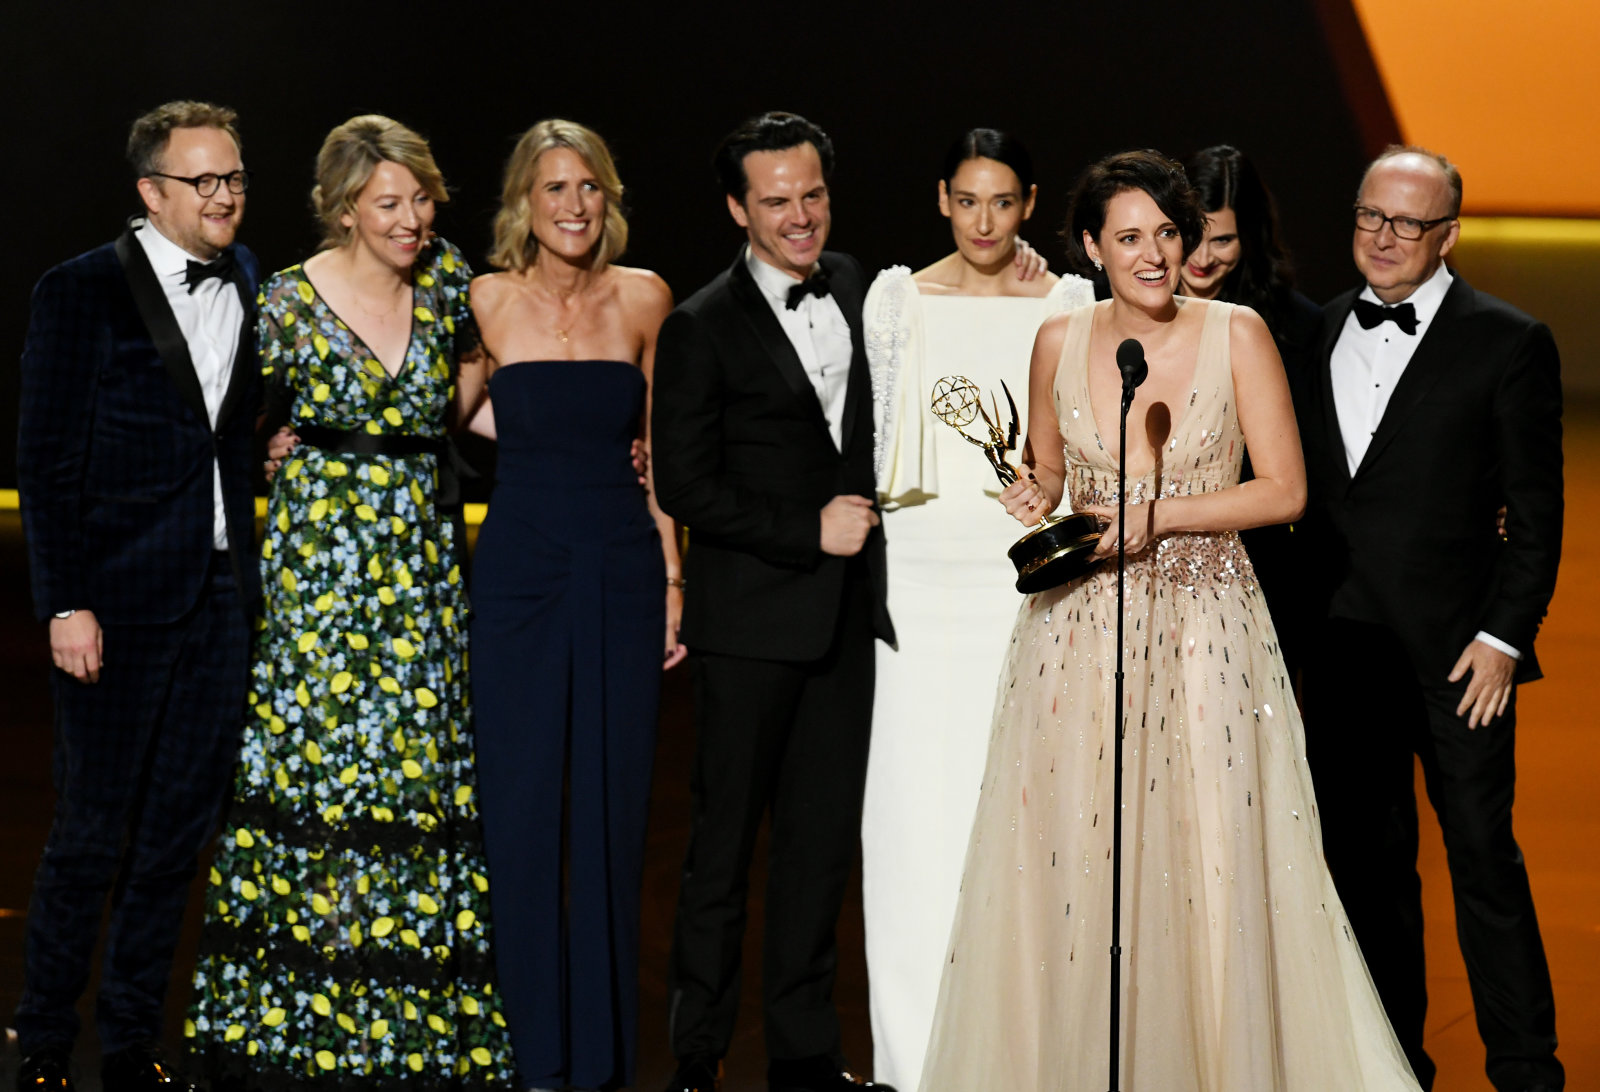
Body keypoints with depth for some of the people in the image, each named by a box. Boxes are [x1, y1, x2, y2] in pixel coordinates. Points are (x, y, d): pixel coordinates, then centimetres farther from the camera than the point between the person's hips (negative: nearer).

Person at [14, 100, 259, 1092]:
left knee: (181, 826, 10)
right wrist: (66, 603, -12)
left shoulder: (253, 288, 10)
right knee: (92, 831, -1)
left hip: (223, 596, 5)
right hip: (120, 596, -5)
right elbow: (46, 461, -7)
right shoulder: (83, 292, -5)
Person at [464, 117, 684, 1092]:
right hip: (521, 565, -1)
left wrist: (672, 575, 5)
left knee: (614, 805, 4)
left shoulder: (643, 299, 4)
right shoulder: (489, 300, 1)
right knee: (521, 804, 1)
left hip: (623, 568, 1)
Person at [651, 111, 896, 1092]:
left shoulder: (854, 285, 10)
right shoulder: (702, 328, -6)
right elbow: (684, 486, -9)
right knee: (725, 838, 2)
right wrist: (808, 531, -12)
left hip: (847, 611, 5)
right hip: (752, 616, -5)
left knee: (825, 837, 8)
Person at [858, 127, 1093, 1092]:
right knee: (917, 792, -2)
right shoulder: (899, 299, 7)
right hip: (924, 567, 1)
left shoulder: (1069, 306, 5)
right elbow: (879, 434, 13)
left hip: (1029, 568, -1)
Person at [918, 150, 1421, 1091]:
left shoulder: (1237, 335, -4)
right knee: (1068, 856, 1)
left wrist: (1153, 517, -13)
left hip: (1204, 626, -2)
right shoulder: (1060, 341, 5)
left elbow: (1285, 490, -5)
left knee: (1214, 861, -5)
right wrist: (1036, 500, -3)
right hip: (1079, 627, 2)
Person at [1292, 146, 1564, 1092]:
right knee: (1366, 863, 10)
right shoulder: (1317, 333, 10)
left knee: (1485, 861, 0)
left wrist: (1504, 636, -10)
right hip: (1343, 648, 4)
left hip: (1455, 653, -4)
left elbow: (1537, 511, -3)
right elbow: (1301, 490, 13)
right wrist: (1300, 633, 7)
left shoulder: (1510, 343, -3)